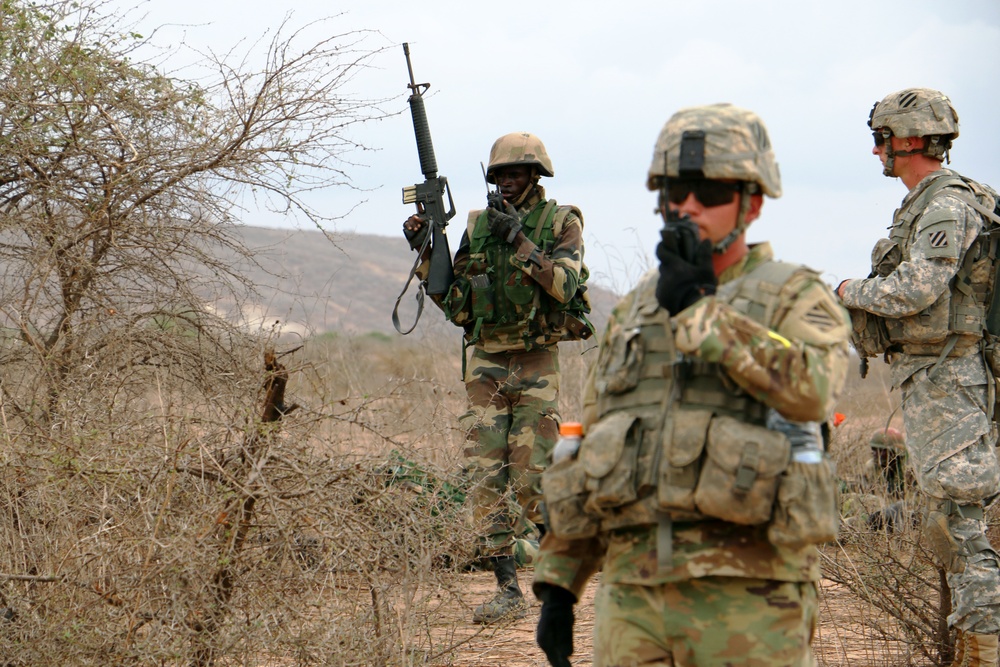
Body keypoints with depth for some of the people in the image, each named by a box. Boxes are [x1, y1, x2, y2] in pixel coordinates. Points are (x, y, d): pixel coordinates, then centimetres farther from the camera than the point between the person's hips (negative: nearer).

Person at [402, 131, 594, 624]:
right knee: (487, 479, -3)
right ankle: (508, 592, 1)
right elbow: (455, 307, 8)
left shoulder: (561, 223, 0)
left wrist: (520, 242, -22)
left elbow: (564, 285, -16)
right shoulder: (477, 227, 9)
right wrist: (426, 252, -3)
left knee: (532, 478, -6)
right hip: (486, 363, 4)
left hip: (537, 365, -3)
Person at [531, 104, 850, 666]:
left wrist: (699, 311, -16)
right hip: (631, 593, 5)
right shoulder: (635, 309, 17)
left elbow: (810, 388, -22)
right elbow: (589, 449, 20)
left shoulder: (795, 297, 1)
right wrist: (558, 582, 15)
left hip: (748, 599, -5)